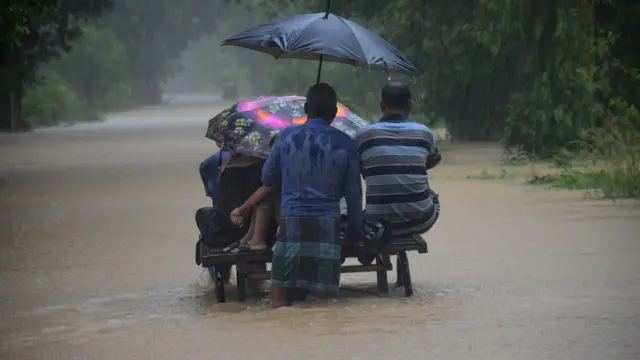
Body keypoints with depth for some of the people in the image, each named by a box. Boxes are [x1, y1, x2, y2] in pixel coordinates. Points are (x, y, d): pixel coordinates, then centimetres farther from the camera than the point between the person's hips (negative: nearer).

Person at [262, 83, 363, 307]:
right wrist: (355, 234, 17)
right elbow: (354, 194, 5)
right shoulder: (345, 144, 2)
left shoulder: (286, 137, 4)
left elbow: (267, 179, 17)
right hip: (327, 224, 0)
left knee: (281, 292, 4)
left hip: (291, 222, 0)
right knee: (323, 295, 3)